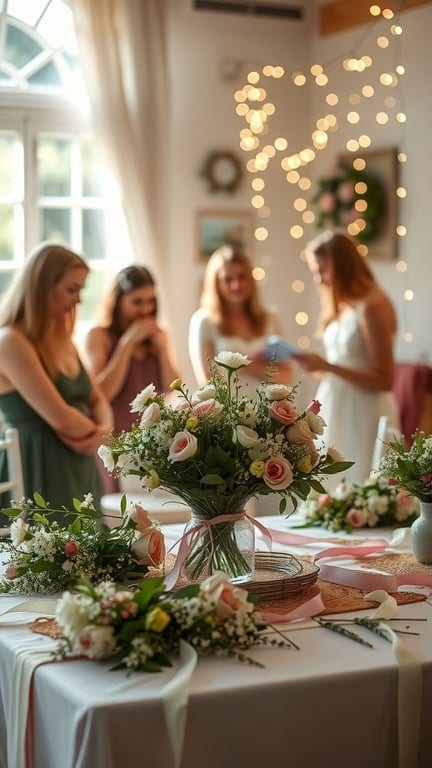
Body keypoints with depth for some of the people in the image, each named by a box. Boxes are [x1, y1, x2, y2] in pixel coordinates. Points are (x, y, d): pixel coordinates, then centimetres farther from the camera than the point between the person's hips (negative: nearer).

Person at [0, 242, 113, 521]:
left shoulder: (62, 339, 14)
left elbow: (98, 400, 16)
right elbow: (61, 417, -20)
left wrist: (102, 430, -7)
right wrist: (93, 430, 0)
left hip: (80, 472, 9)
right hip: (40, 474, -9)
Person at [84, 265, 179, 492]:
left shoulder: (158, 335, 11)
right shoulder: (98, 336, -4)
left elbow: (171, 390, 7)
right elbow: (102, 393, -15)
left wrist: (161, 347, -5)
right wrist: (128, 342, -13)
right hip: (115, 439, -4)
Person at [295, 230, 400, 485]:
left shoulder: (372, 306, -15)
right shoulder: (342, 306, 9)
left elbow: (385, 380, -17)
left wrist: (326, 366, -19)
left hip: (364, 414, -8)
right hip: (336, 409, 8)